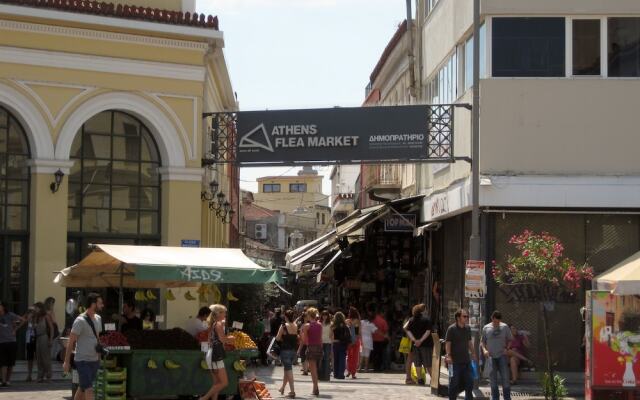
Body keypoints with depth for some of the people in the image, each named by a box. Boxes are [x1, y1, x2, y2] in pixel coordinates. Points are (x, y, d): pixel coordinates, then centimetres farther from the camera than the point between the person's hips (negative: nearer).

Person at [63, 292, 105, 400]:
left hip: (94, 360, 8)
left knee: (82, 389, 15)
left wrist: (99, 358, 19)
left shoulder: (98, 319, 11)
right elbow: (71, 342, -11)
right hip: (83, 361, -7)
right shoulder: (80, 321, -13)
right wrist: (66, 362, -10)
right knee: (88, 390, -13)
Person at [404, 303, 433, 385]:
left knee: (418, 363, 9)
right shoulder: (426, 319, -7)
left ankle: (420, 379, 9)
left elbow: (407, 330, -1)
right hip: (426, 344, -4)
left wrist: (414, 340, -9)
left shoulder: (411, 320, 7)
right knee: (428, 363, 0)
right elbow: (428, 331, -14)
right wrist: (421, 340, -14)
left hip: (415, 344, 4)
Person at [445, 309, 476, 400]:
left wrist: (473, 353, 19)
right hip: (455, 361, -6)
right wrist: (448, 355, -20)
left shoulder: (467, 328, 10)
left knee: (469, 381, 11)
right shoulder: (451, 329, -9)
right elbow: (448, 343, -12)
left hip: (466, 360, 6)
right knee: (454, 382, 0)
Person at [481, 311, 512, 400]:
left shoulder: (505, 327, 2)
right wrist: (484, 349, -12)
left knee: (505, 378, -4)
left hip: (502, 356, -1)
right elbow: (482, 341, 7)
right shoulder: (486, 328, 2)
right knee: (493, 380, 6)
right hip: (491, 357, 1)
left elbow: (510, 340, 9)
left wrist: (507, 348, -9)